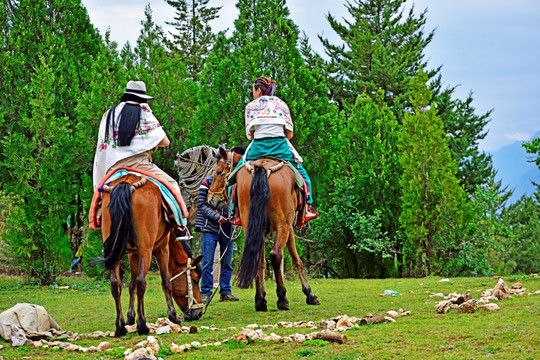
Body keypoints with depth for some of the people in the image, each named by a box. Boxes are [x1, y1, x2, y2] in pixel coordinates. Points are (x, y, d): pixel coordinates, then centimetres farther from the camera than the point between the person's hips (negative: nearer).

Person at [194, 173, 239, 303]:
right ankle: (205, 293, 4)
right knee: (207, 262, -3)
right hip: (211, 227, -4)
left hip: (228, 227, 4)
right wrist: (216, 217, -16)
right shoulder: (207, 182, -1)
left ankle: (225, 292, 15)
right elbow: (201, 204, -5)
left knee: (227, 262, 7)